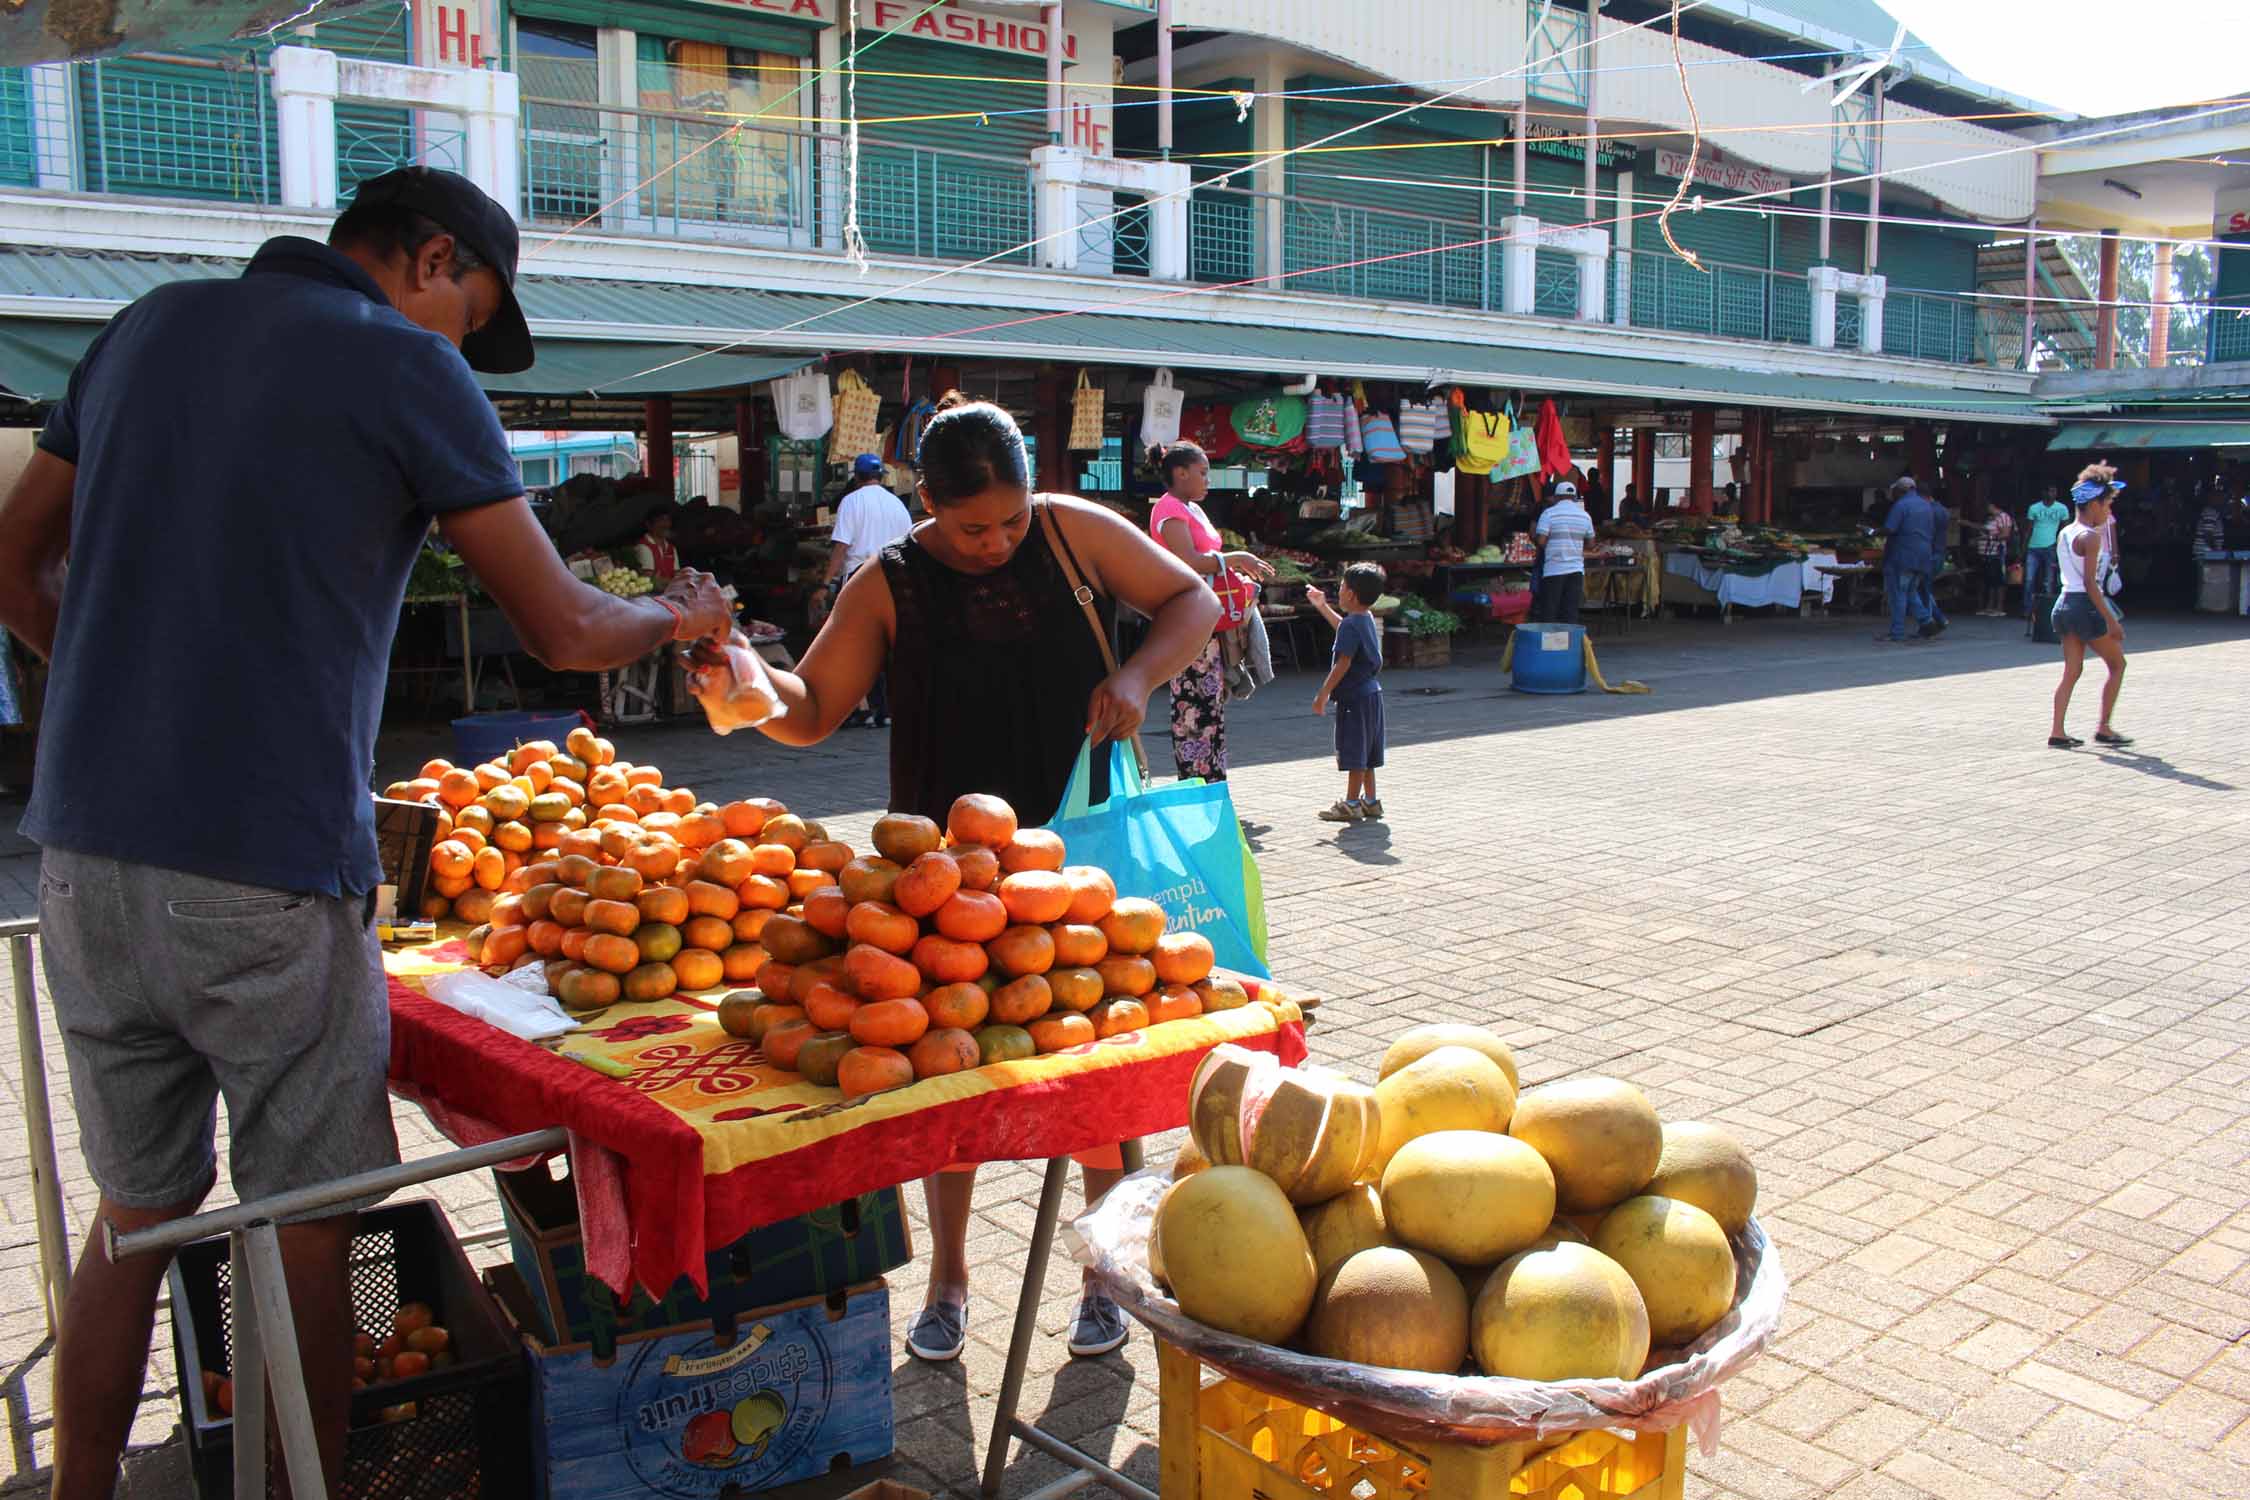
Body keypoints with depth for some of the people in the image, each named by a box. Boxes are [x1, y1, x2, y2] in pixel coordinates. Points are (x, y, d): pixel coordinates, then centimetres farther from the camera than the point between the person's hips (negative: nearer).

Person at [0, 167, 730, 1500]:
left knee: (139, 1213, 18)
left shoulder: (151, 325, 13)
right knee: (306, 1232, 8)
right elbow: (565, 630, -4)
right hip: (268, 876, -6)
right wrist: (680, 618, 15)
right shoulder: (403, 364, -5)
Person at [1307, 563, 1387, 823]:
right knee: (1365, 754, 15)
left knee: (1355, 754, -3)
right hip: (1371, 693, 9)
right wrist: (1322, 606, 40)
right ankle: (1370, 801, 20)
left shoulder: (1351, 625, -18)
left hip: (1354, 697, -9)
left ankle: (1352, 804, 2)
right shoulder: (1366, 619, 11)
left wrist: (1323, 694, -17)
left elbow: (1343, 663, -21)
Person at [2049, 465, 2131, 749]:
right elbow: (2090, 582, -19)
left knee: (2072, 671, 10)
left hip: (2064, 602, 8)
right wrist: (2110, 619, -18)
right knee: (2117, 664, 9)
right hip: (2086, 606, -8)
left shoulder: (2064, 533, 11)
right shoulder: (2091, 536, -14)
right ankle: (2104, 728, 10)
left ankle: (2057, 732, 3)